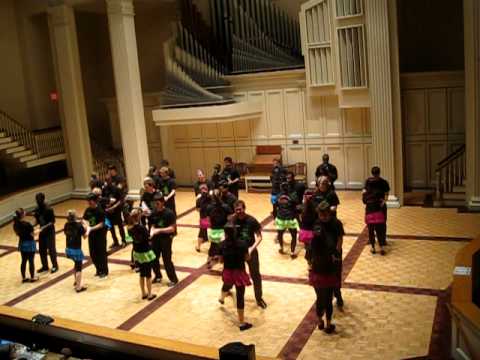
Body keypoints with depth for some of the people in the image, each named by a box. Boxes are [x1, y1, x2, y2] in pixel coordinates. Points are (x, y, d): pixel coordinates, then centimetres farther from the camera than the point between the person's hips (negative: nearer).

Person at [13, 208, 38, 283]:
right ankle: (32, 278, 17)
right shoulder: (27, 224, -23)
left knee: (23, 261, 15)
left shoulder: (16, 224, -2)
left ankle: (23, 278, 24)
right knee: (31, 261, 7)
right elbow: (32, 234, -16)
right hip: (29, 244, -7)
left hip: (22, 243, 7)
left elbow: (17, 233, 9)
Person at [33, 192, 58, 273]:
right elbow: (37, 220, 10)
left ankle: (55, 266, 13)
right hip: (42, 232, 7)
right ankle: (45, 266, 24)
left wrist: (44, 227, -27)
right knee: (42, 250, 11)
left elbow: (52, 222, -17)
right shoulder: (37, 209, 1)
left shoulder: (48, 209, -19)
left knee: (51, 249, 0)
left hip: (49, 232, -7)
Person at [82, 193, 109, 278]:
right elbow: (85, 220, 5)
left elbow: (101, 224, -18)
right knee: (93, 253, 12)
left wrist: (91, 228, -25)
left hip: (100, 234, -6)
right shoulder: (88, 210, 0)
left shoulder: (100, 211, -17)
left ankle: (104, 271, 18)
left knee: (101, 253, 4)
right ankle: (99, 270, 30)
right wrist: (87, 226, -15)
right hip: (91, 235, 6)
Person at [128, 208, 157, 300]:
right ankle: (149, 295, 18)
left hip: (137, 253, 6)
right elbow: (148, 239, -20)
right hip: (145, 253, -6)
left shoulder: (130, 228, -6)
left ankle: (143, 293, 29)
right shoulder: (141, 227, -25)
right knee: (148, 275, 8)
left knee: (142, 274, 19)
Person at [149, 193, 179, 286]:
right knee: (154, 258, 11)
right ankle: (158, 276, 33)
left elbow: (172, 228, -16)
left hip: (166, 239, -5)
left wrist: (159, 230, -23)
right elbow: (153, 225, 9)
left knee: (167, 260, -2)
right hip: (156, 238, 6)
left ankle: (173, 279, 15)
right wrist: (151, 232, -13)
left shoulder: (169, 213, -15)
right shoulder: (154, 213, 1)